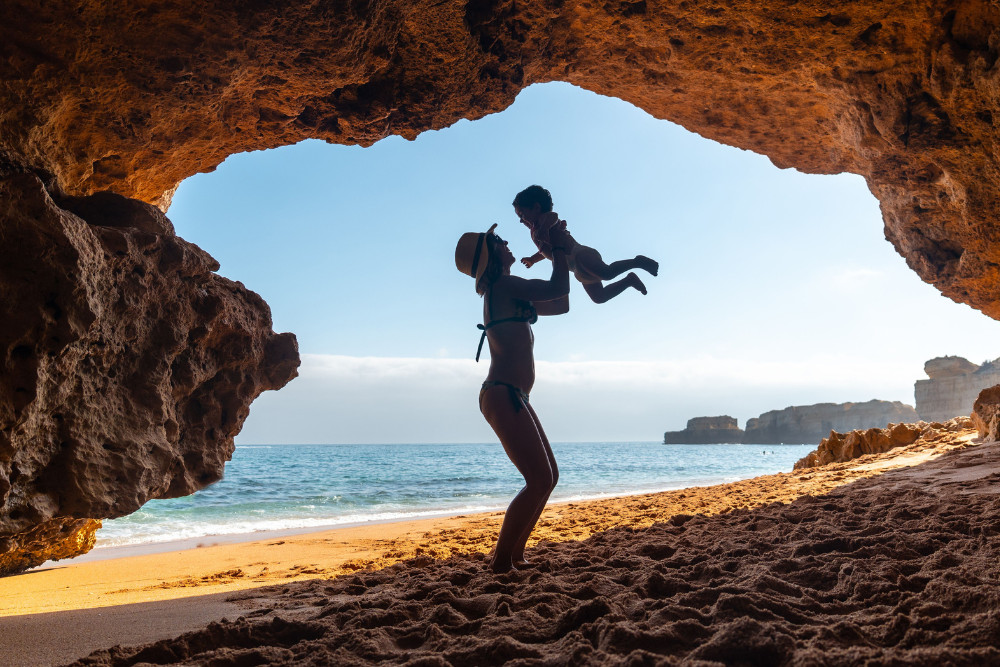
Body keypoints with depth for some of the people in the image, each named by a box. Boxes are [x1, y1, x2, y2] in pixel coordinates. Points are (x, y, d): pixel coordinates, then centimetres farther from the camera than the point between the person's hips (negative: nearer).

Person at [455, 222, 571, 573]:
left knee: (549, 476, 13)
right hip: (503, 395, -10)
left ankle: (515, 553, 16)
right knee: (539, 480, -13)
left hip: (514, 398, 10)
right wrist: (559, 248, 3)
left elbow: (558, 305, 28)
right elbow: (558, 288, -12)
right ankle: (501, 561, -7)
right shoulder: (503, 285, -7)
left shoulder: (510, 294, 21)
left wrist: (559, 254, 25)